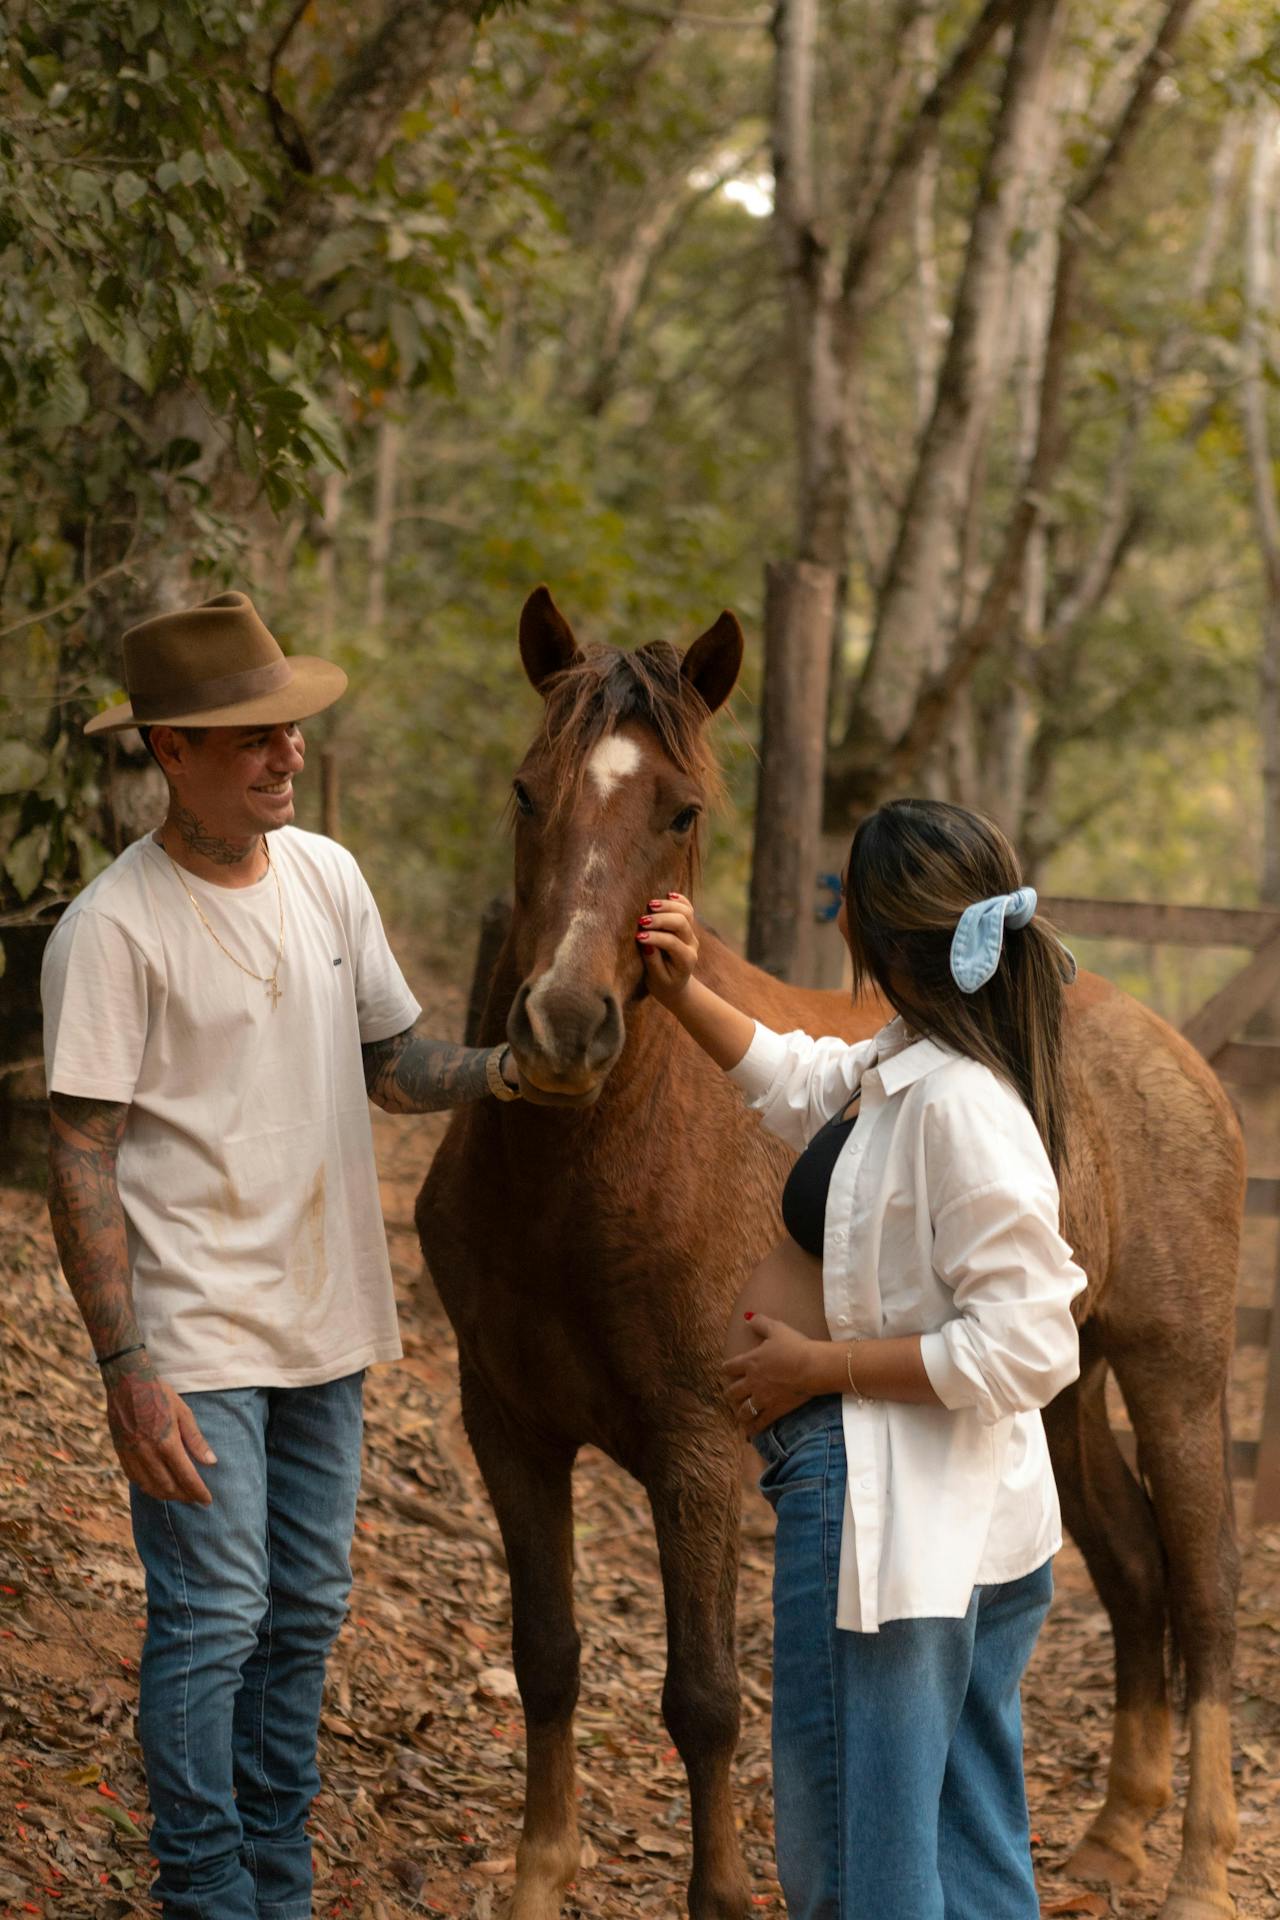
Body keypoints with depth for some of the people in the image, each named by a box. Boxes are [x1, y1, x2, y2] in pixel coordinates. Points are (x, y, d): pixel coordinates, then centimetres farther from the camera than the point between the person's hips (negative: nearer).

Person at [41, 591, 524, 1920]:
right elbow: (81, 1161, -15)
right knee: (212, 1618, -5)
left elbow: (391, 1064, 13)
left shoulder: (327, 876, 4)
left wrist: (499, 1073, -9)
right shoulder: (113, 928, -15)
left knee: (305, 1612, 14)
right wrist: (127, 1371, -19)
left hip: (325, 1320, 7)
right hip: (194, 1338, -6)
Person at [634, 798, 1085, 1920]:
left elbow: (1029, 1345, -26)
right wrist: (685, 994, 17)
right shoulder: (901, 1069, 6)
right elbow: (795, 1079, 30)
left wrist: (819, 1364, -20)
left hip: (892, 1521, -10)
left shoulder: (958, 1104, -24)